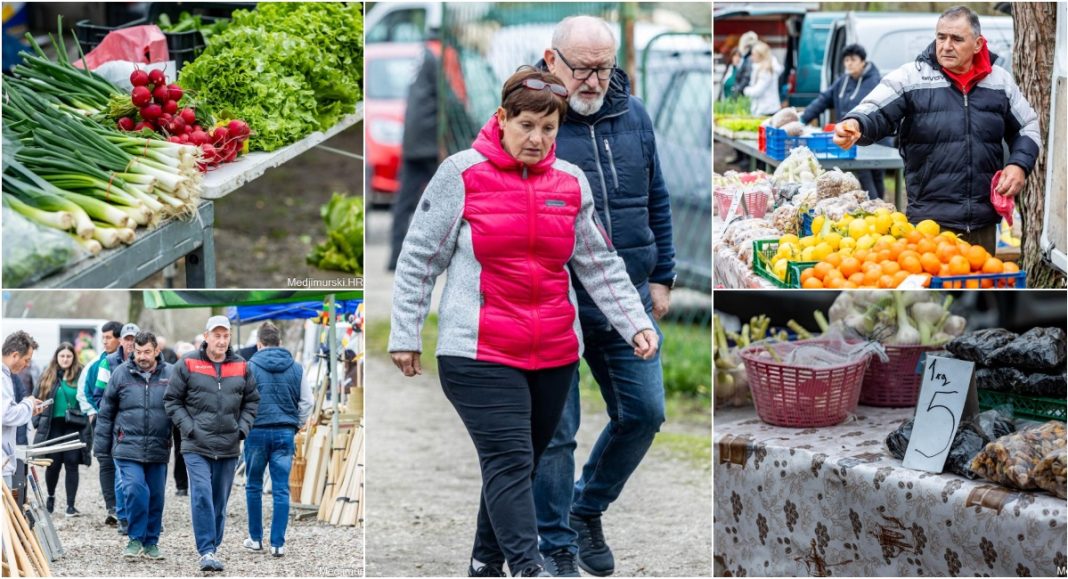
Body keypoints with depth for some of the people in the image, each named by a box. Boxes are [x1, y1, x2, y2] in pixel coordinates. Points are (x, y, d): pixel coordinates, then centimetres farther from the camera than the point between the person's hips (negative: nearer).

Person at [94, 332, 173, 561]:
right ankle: (136, 539, -1)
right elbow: (105, 413, 7)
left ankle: (151, 542, 22)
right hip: (128, 448, -2)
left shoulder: (170, 375, 1)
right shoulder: (121, 374, 1)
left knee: (156, 497, 7)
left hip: (158, 450, 2)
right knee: (136, 490, -17)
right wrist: (102, 448, 6)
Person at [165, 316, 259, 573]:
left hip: (229, 447, 4)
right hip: (197, 446, -3)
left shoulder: (241, 367, 8)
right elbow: (172, 400, 2)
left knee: (220, 501, 9)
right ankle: (206, 551, -17)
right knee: (202, 496, -16)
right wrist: (189, 428, -9)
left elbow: (252, 401, 17)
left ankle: (213, 547, 21)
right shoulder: (187, 365, -2)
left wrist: (242, 429, 3)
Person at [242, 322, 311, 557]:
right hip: (285, 433, 2)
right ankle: (278, 543, -1)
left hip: (257, 432, -2)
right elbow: (307, 402, 4)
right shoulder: (296, 368, 4)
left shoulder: (250, 366, -5)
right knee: (281, 489, 3)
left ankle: (256, 538, 18)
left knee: (254, 487, 13)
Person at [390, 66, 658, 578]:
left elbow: (600, 265, 13)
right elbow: (419, 260, 2)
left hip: (555, 355, 5)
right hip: (479, 354, -5)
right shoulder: (462, 174, -3)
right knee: (509, 461, -14)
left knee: (516, 465, 12)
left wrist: (636, 323, 2)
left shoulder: (571, 182, 8)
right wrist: (405, 335, 1)